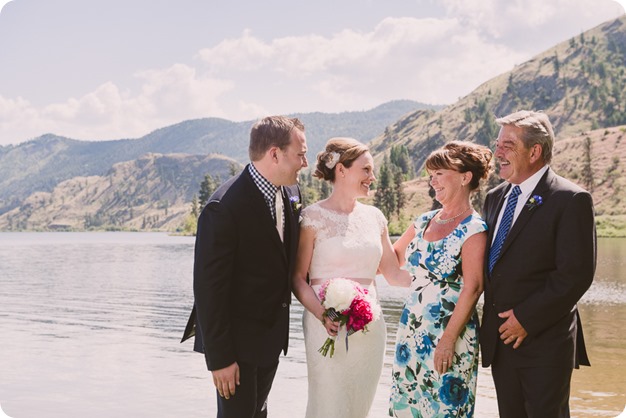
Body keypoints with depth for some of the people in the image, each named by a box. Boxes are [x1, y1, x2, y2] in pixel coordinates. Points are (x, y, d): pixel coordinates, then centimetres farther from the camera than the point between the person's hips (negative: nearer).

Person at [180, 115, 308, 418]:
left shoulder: (291, 193, -1)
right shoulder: (224, 208, -24)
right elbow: (209, 288, -21)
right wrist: (219, 357, -19)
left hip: (272, 333, 7)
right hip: (237, 339, -7)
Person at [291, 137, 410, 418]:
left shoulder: (374, 217, 10)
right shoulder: (313, 217, -5)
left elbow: (394, 274, 12)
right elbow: (297, 277, -5)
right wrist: (321, 313, -20)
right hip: (329, 326, -5)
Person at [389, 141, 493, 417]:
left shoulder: (473, 230, -10)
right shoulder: (423, 223, 10)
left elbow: (472, 289, -16)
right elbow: (391, 259, 21)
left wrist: (448, 340, -19)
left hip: (448, 333, -6)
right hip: (411, 331, 7)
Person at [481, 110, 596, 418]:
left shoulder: (570, 200, -10)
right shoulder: (495, 197, 13)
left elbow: (576, 274, -16)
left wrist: (526, 318, -15)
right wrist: (492, 320, 8)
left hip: (544, 340, -7)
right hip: (500, 338, 7)